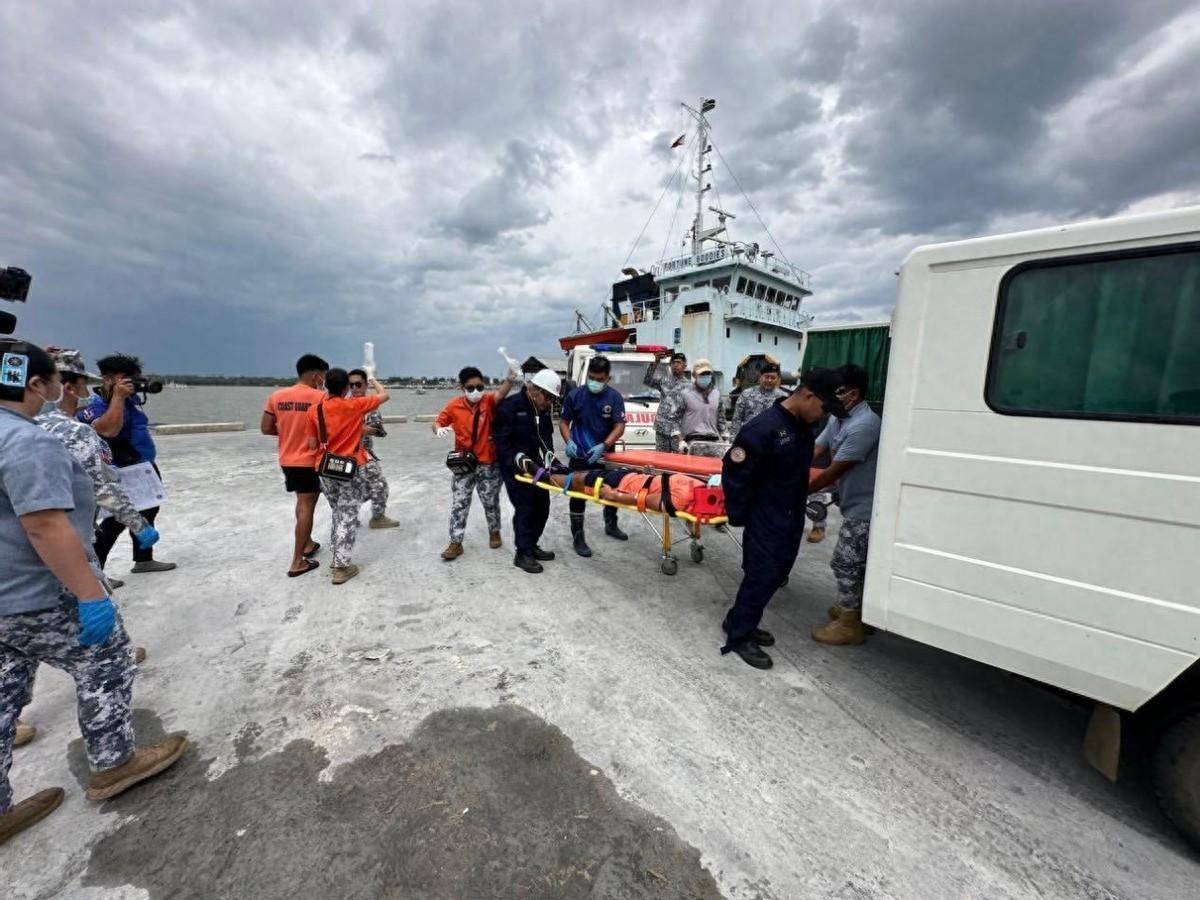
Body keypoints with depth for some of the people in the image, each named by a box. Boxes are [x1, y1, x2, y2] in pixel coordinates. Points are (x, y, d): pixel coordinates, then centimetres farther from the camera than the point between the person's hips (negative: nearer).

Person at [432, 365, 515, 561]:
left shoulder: (489, 400, -11)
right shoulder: (454, 405, -5)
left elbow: (501, 393, -33)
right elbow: (437, 422, 5)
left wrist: (510, 376, -53)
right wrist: (439, 429, -21)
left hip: (488, 463, -1)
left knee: (491, 502, 15)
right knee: (459, 504, 5)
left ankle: (494, 532, 38)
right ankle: (456, 543, 16)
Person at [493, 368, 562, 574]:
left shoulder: (543, 408, 4)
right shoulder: (509, 406, -18)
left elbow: (546, 434, 7)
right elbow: (501, 440, -18)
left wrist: (548, 453, -10)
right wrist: (518, 458, -27)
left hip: (534, 462, 8)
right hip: (513, 465, -7)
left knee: (542, 504, 10)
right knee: (524, 507, -6)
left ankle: (531, 546, 26)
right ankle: (522, 554, 8)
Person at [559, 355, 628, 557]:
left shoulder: (615, 397, -7)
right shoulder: (575, 395, -7)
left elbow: (619, 426, -12)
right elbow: (564, 422, 0)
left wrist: (603, 446, -27)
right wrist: (569, 441, -19)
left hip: (605, 454, 2)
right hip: (580, 455, -2)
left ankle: (611, 525, 41)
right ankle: (578, 537, 9)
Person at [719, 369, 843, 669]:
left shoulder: (803, 426, 4)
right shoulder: (763, 427, -23)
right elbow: (734, 471, -21)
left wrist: (799, 505, 16)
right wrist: (737, 514, -14)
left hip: (792, 517, 9)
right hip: (766, 519, -9)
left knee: (777, 572, 15)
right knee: (762, 575, -2)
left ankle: (742, 622, 31)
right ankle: (738, 636, 16)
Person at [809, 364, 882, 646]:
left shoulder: (864, 425, -25)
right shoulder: (838, 419, 5)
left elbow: (833, 472, -24)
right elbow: (813, 452, 2)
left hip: (863, 507, -9)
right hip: (855, 504, 9)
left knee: (844, 563, 0)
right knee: (857, 563, 21)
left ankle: (849, 625, 16)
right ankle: (854, 609, 38)